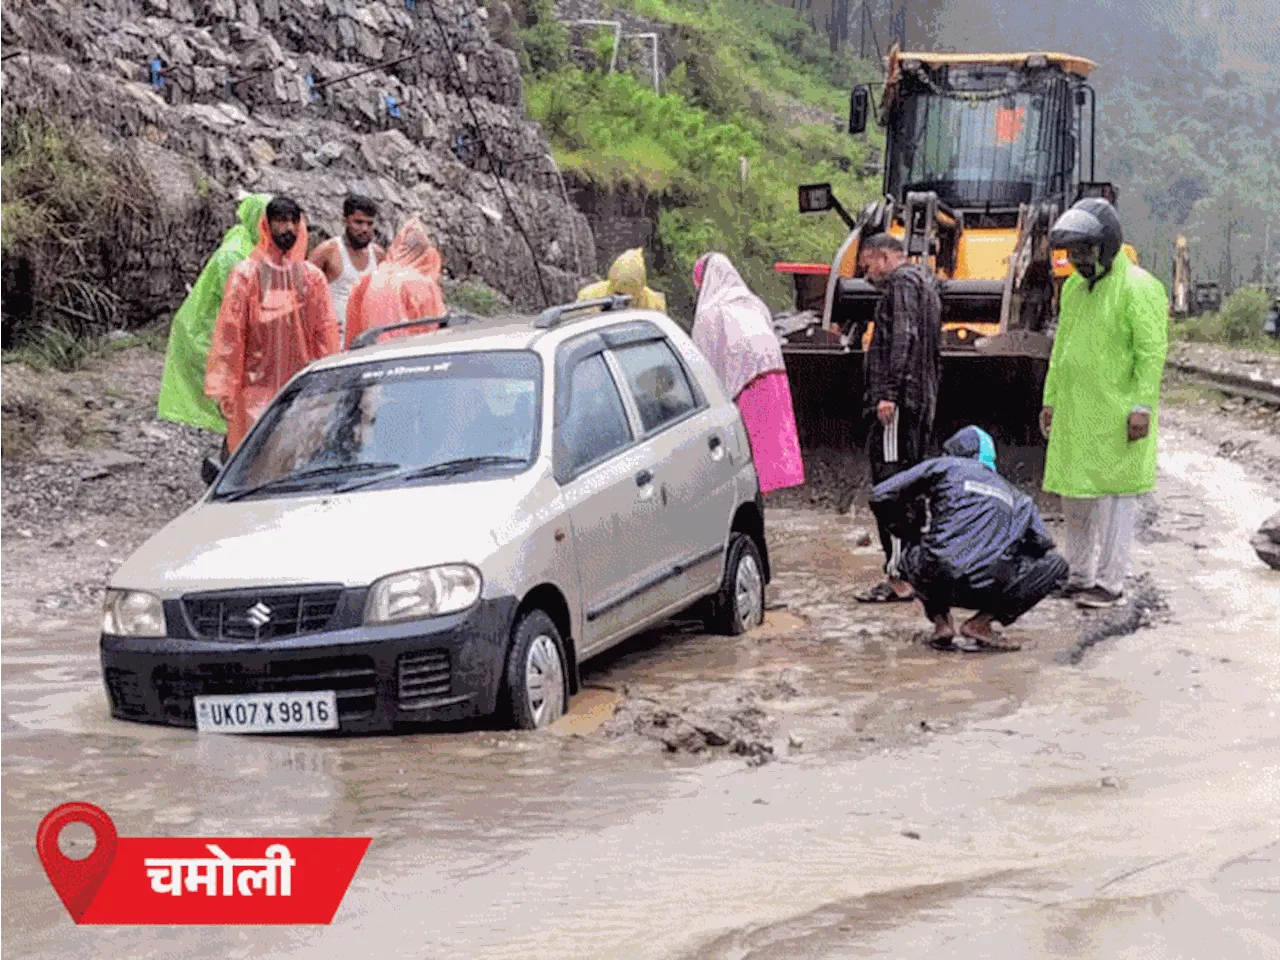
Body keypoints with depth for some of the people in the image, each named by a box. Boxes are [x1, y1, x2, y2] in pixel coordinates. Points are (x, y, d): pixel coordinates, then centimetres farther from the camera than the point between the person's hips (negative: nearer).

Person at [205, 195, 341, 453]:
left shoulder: (312, 276, 8)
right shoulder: (246, 274, 0)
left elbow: (327, 333, 9)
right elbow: (228, 334, -2)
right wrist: (224, 391, -7)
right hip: (256, 390, -3)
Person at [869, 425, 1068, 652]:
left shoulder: (942, 466, 19)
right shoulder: (1015, 496, 26)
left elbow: (881, 497, 15)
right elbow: (1042, 542, 19)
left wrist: (916, 535, 28)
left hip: (937, 580, 1)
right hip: (990, 588, -1)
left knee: (910, 557, 38)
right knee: (1056, 566, 27)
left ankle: (941, 622, 13)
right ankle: (980, 624, 11)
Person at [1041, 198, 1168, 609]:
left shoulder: (1138, 289, -11)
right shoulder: (1073, 288, 14)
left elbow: (1152, 352, -15)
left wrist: (1142, 407, -20)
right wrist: (1050, 400, 17)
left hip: (1117, 415, -8)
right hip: (1075, 413, 8)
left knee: (1115, 495, -2)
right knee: (1074, 496, 12)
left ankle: (1110, 583, 2)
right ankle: (1079, 576, 23)